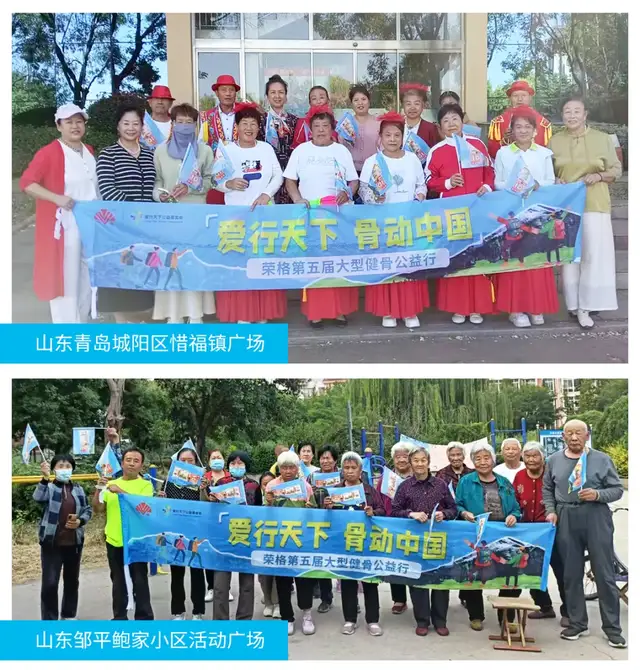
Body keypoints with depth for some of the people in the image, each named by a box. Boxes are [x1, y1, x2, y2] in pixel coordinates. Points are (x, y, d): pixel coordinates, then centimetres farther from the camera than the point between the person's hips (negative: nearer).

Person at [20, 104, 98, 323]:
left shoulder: (89, 152, 12)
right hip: (64, 227, -7)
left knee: (88, 279, 15)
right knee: (64, 279, -4)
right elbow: (26, 182, -17)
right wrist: (57, 198, -27)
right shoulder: (50, 152, -10)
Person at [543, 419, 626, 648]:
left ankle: (612, 628, 10)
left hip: (596, 517, -3)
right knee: (572, 574, 9)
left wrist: (598, 495, -16)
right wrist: (550, 511, 2)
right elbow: (547, 489, 16)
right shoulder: (554, 460, 9)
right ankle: (577, 623, 20)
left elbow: (617, 489, 1)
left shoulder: (601, 459, 0)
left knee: (604, 574, 1)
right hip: (566, 519, 3)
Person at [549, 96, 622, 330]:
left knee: (593, 254, -7)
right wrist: (555, 182, -8)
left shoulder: (602, 138, 4)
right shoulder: (554, 141, 7)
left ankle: (585, 306, 0)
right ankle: (574, 303, 12)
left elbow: (616, 169, 8)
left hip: (594, 205, -1)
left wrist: (598, 176, -10)